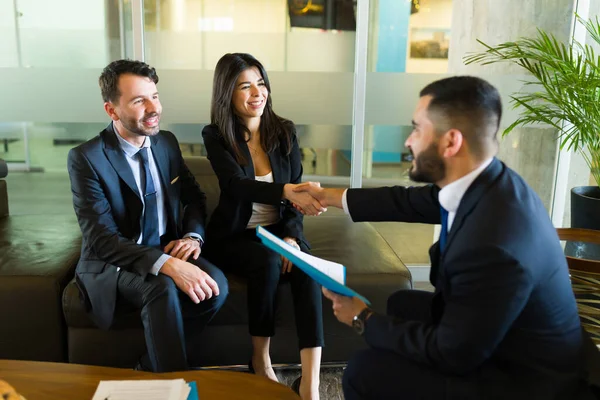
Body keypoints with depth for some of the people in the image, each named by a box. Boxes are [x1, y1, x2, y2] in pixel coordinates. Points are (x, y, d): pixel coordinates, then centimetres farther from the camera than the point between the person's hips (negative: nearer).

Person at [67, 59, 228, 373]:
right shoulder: (86, 157, -14)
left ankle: (150, 368, -4)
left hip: (167, 250, 5)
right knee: (163, 288, -36)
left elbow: (194, 197, 13)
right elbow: (101, 238, -23)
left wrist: (193, 235, -11)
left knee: (216, 285, -23)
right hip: (113, 262, -5)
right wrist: (166, 265, -37)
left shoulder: (166, 142, 3)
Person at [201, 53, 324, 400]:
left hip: (280, 231, 2)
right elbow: (238, 184, -25)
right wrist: (287, 190, -45)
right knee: (269, 261, -34)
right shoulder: (216, 137, -7)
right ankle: (261, 360, -12)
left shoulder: (285, 131, 2)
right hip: (235, 236, -2)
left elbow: (297, 193, 1)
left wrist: (291, 237, -18)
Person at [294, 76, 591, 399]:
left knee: (364, 372, -10)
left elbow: (451, 355, -25)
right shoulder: (482, 183, -10)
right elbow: (411, 201, 9)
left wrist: (364, 319, -12)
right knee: (402, 303, 19)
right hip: (494, 333, 9)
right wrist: (330, 196, 17)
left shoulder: (493, 245, -37)